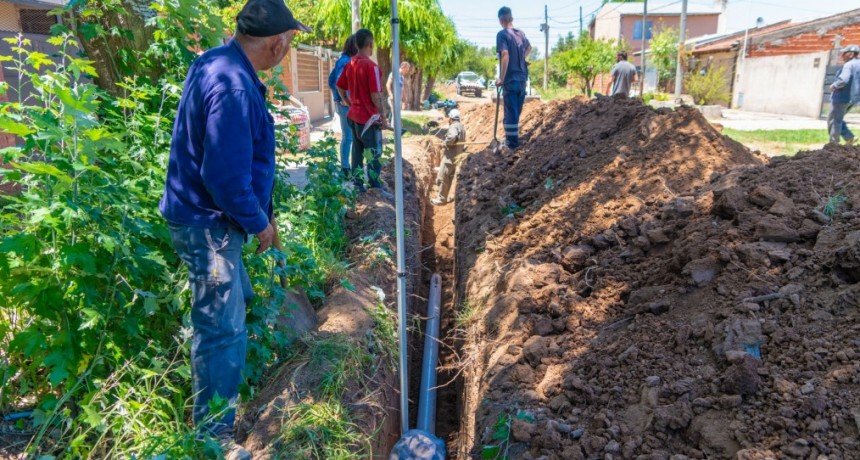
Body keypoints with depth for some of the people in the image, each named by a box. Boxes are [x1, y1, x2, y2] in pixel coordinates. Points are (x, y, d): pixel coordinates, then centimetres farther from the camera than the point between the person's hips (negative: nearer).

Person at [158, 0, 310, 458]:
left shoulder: (224, 65, 7)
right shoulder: (232, 86, -26)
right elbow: (225, 176, -29)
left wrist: (262, 213, 16)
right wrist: (259, 223, -14)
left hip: (208, 218, 11)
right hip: (207, 223, -11)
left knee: (235, 301, 26)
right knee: (223, 329, -1)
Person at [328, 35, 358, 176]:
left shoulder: (342, 60, 12)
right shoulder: (347, 62, -16)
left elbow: (331, 79, 18)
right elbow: (339, 82, -25)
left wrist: (336, 96, 18)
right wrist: (344, 100, -18)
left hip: (341, 103, 10)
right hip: (347, 104, -10)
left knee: (347, 135, 15)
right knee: (348, 136, -3)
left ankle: (345, 166, 23)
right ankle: (345, 168, 4)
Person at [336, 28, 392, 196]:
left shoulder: (350, 64, 6)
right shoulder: (371, 66, -17)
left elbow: (340, 88, 14)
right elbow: (376, 96, -19)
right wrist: (383, 117, -11)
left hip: (354, 116, 7)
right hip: (370, 118, -7)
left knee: (357, 151, 13)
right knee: (374, 154, 1)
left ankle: (358, 186, 19)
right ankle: (375, 188, 6)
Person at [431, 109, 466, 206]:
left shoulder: (453, 126, -15)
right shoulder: (461, 127, 15)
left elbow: (452, 136, -36)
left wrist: (446, 143, -19)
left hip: (450, 156, -10)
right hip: (457, 156, 10)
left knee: (442, 178, -2)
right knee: (448, 178, 16)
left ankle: (441, 198, 4)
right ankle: (443, 197, 23)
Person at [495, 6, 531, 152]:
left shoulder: (502, 34, -11)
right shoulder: (520, 33, 11)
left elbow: (505, 55, -24)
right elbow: (529, 48, 30)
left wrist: (501, 78, -22)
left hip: (510, 79, -7)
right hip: (522, 78, 7)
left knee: (511, 112, -2)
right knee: (516, 110, 17)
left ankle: (512, 143, 1)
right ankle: (512, 138, 28)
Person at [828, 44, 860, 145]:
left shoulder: (849, 65, -17)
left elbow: (843, 80, -31)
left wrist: (833, 86, -14)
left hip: (842, 97, -9)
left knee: (834, 121, 0)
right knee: (838, 119, 21)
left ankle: (833, 144, 2)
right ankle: (849, 137, 9)